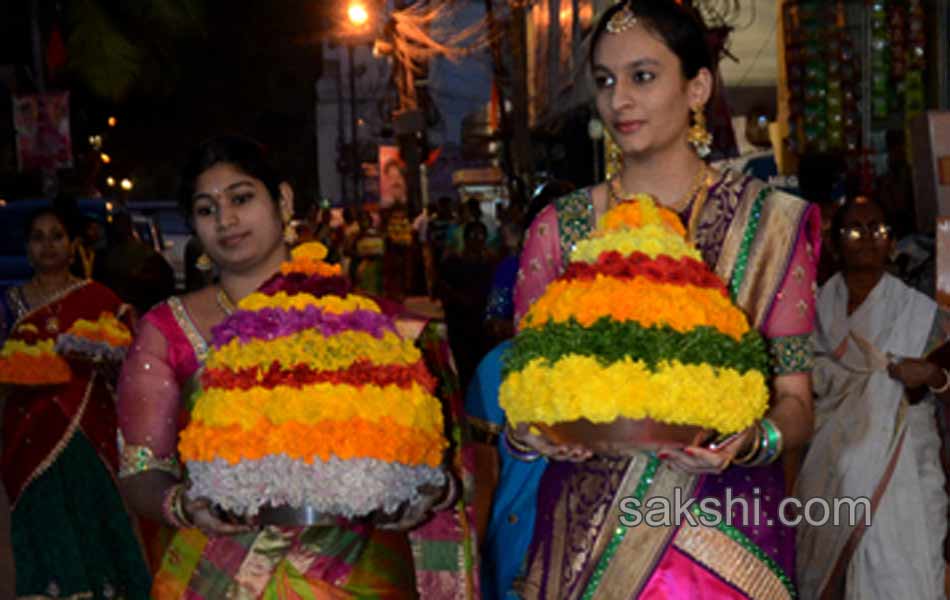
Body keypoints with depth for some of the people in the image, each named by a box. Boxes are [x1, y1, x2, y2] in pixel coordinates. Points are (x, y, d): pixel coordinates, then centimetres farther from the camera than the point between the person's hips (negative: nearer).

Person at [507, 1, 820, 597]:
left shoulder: (768, 222, -2)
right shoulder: (558, 228, 2)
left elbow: (795, 404, -3)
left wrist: (750, 441, -24)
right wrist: (527, 432, -17)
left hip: (723, 530, -1)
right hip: (583, 527, 2)